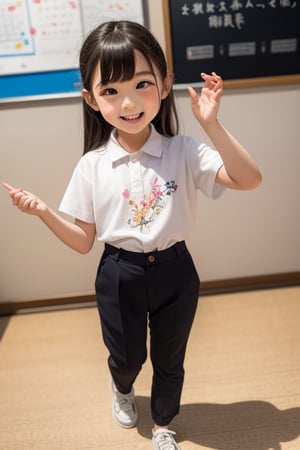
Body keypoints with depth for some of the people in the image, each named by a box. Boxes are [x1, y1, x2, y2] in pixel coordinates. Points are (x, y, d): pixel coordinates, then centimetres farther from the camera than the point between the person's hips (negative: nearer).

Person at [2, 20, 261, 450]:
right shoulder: (92, 166, -10)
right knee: (126, 356, 22)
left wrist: (211, 124, -30)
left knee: (170, 358, 19)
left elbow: (249, 179, -23)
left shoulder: (184, 152, -13)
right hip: (119, 276, 1)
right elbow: (84, 241, -4)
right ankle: (122, 389, 61)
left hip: (174, 270, 0)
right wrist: (44, 212, -19)